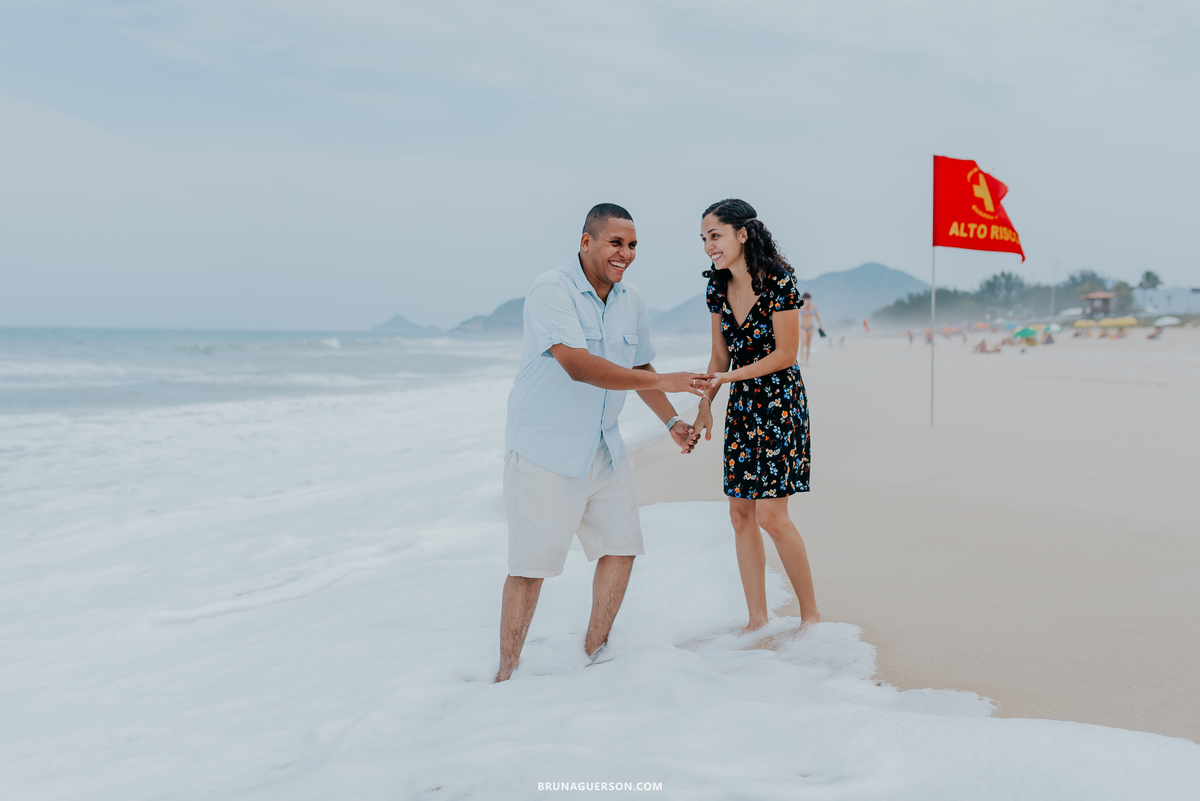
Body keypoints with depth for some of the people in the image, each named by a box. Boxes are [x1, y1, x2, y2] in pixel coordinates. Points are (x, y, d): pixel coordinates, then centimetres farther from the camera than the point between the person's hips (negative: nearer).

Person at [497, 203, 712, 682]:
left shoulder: (631, 302, 6)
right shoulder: (550, 291, -18)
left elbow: (638, 368, 20)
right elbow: (577, 365, -31)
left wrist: (671, 421, 7)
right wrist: (663, 381, -33)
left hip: (603, 447, 7)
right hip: (545, 449, -7)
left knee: (621, 546, 9)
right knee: (531, 563, -5)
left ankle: (594, 653, 28)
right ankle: (506, 674, 9)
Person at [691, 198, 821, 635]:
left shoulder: (778, 282, -15)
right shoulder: (718, 290, 6)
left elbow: (785, 354, -14)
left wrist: (729, 377, -17)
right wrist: (705, 406, 2)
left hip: (779, 401, -7)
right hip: (741, 405, 7)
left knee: (770, 513, -10)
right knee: (741, 512, 4)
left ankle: (811, 614, 7)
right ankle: (757, 620, 13)